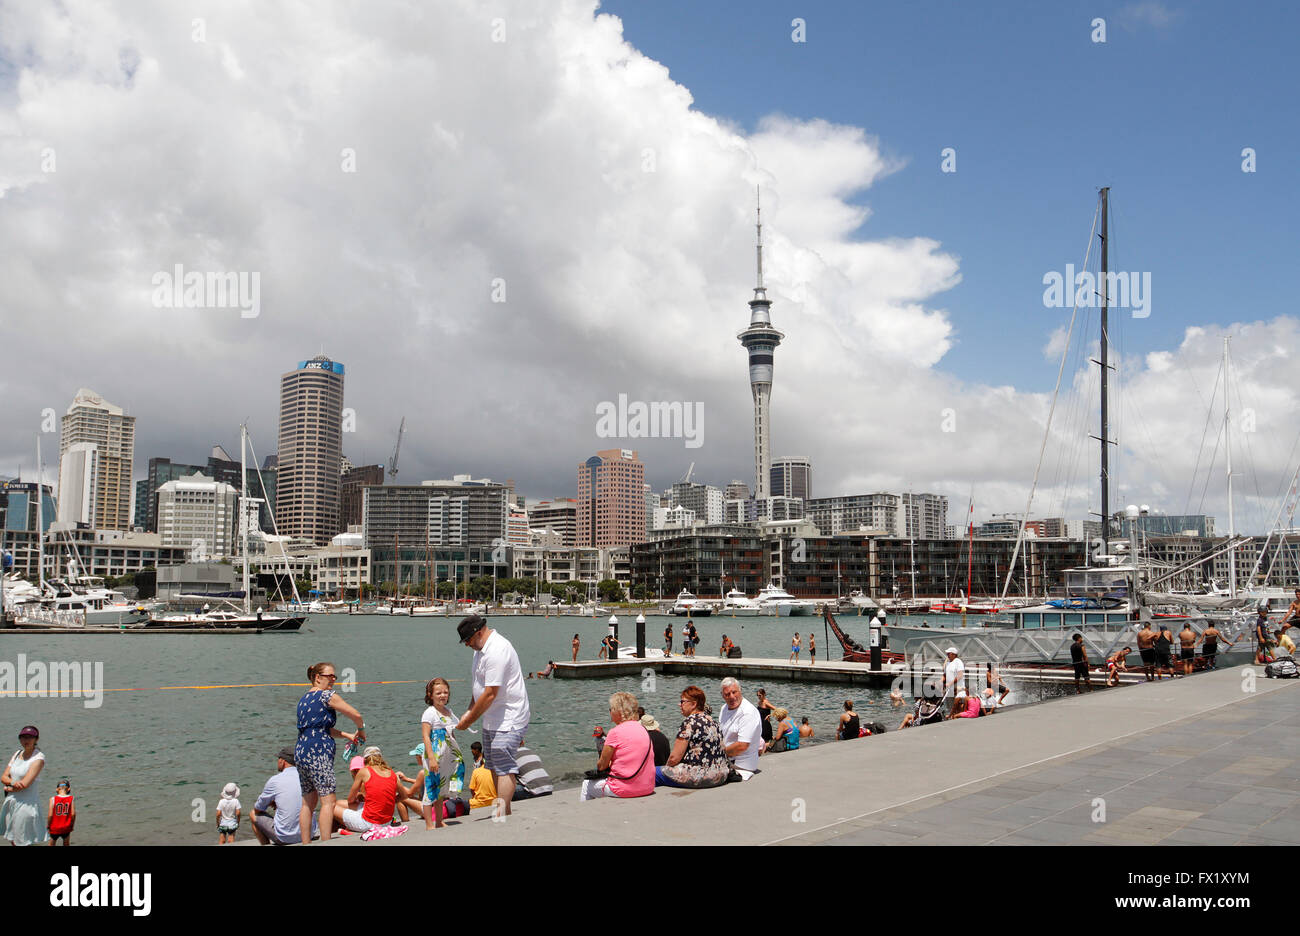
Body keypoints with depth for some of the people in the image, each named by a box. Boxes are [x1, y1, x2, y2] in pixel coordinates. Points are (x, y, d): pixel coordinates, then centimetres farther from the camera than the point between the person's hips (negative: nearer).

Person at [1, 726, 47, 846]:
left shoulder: (38, 757, -13)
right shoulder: (17, 753, 10)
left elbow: (26, 783, -19)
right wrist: (13, 782, -15)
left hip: (27, 803, -7)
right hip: (11, 802, 8)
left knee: (26, 841, -3)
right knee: (12, 840, 17)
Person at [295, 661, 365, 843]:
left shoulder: (305, 698, 19)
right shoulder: (327, 695, -7)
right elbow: (356, 715, -5)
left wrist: (348, 736, 20)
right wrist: (361, 731, 15)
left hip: (301, 752, 9)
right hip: (318, 752, -9)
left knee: (308, 802, 12)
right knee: (328, 800, -7)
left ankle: (306, 843, 13)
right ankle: (325, 842, -11)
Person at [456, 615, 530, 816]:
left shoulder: (497, 651, -22)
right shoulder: (481, 650, 12)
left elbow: (490, 694, -24)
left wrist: (469, 720, -15)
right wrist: (470, 711, 9)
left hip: (508, 719, -11)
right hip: (492, 720, 11)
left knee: (504, 768, -12)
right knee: (494, 767, 13)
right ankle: (503, 812, 20)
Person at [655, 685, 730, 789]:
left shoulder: (690, 721, -12)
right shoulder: (711, 720, 13)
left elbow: (675, 757, -13)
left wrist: (666, 767, 8)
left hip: (701, 775, -9)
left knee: (654, 773, 1)